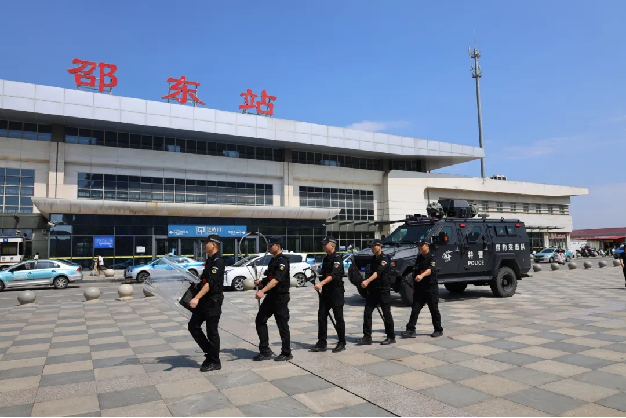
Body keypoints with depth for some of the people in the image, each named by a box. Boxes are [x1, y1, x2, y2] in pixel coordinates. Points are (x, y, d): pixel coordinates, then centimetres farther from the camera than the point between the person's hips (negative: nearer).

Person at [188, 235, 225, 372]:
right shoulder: (210, 260, 14)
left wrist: (197, 298, -34)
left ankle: (214, 362, 13)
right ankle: (209, 353, 22)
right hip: (204, 300, 10)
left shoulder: (218, 261, -17)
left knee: (212, 332, -1)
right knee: (193, 326, 10)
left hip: (213, 301, -10)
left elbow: (210, 283, -27)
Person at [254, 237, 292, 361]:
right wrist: (261, 282, 6)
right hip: (271, 296, 9)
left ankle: (286, 353, 13)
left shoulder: (283, 260, -15)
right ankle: (265, 351, 14)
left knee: (282, 325, 0)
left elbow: (276, 279, -27)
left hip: (280, 297, -9)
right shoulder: (273, 260, 15)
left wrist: (262, 290, -36)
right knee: (260, 320, 7)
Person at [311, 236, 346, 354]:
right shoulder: (326, 259, 14)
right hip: (326, 291, 8)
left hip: (336, 291, -8)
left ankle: (342, 343, 13)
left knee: (338, 318, 1)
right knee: (321, 316, 3)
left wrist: (321, 283, -38)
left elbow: (334, 275, -27)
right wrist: (321, 286, 18)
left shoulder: (337, 258, -12)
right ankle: (322, 344, 9)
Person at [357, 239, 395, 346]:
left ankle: (391, 337, 14)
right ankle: (367, 337, 3)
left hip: (383, 290, -7)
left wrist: (367, 281, -41)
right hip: (372, 290, 7)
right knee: (367, 313, 0)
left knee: (386, 314, 1)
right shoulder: (373, 258, 13)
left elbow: (378, 272, -28)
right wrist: (367, 283, 19)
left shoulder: (385, 258, -12)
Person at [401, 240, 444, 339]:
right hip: (419, 288, 6)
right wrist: (414, 286, 21)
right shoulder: (419, 258, 13)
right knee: (415, 309, 0)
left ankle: (438, 330, 20)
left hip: (431, 288, -6)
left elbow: (430, 270, -30)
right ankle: (411, 330, -1)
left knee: (434, 310, 6)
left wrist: (422, 275, -48)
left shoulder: (431, 258, -10)